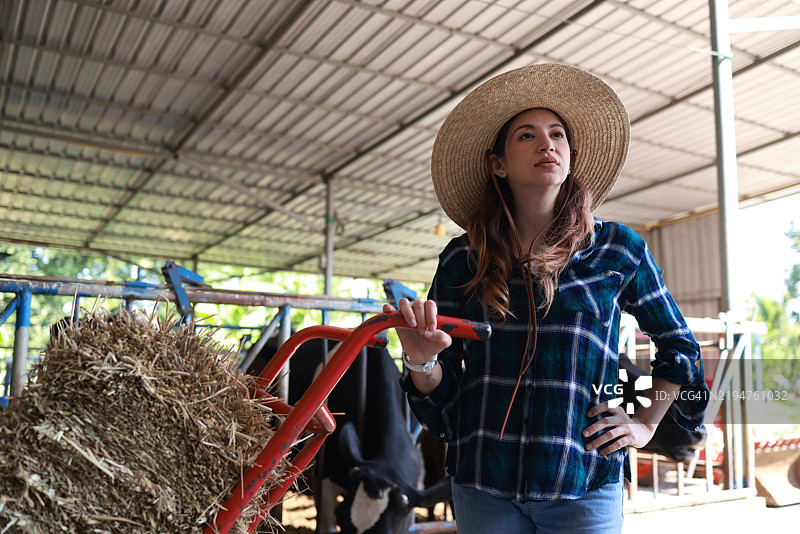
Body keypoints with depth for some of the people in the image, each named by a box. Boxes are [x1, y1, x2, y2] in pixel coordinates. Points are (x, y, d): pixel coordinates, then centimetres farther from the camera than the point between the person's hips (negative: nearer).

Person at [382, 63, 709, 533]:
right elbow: (442, 391, 2)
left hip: (584, 484, 0)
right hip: (483, 486, 1)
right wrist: (422, 363, -18)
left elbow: (679, 345, 14)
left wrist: (645, 425, 6)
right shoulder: (462, 260, 0)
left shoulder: (618, 249, -1)